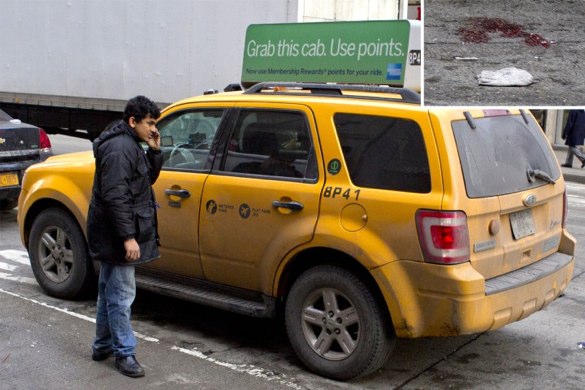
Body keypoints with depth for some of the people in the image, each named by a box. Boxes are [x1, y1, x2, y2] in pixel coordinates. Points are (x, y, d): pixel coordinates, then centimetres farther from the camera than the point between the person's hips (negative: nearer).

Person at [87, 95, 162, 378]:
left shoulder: (130, 145, 13)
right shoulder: (119, 148, -19)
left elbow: (147, 180, 18)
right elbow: (115, 196, -24)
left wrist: (154, 152, 3)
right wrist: (128, 236, -25)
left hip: (115, 235, 11)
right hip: (117, 235, -11)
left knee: (110, 291, 18)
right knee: (121, 294, -2)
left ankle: (103, 346, 30)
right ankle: (124, 353, 8)